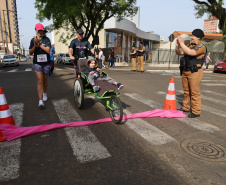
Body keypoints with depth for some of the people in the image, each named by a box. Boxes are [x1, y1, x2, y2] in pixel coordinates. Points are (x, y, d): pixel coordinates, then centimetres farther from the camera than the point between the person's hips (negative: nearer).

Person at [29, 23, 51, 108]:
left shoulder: (46, 39, -1)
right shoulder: (33, 40, 7)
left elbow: (48, 50, -13)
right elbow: (30, 53, 5)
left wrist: (39, 44, -17)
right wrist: (35, 46, -11)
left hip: (46, 63, 0)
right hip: (37, 63, 0)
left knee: (45, 80, 13)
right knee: (39, 80, -12)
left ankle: (45, 93, 41)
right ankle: (40, 101, -16)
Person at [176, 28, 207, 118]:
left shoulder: (201, 47, -10)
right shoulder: (190, 45, 15)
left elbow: (190, 52, -27)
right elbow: (179, 53, 14)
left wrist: (182, 43, -21)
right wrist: (177, 46, -4)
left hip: (194, 72, -8)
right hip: (185, 71, 8)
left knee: (195, 92, -4)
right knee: (186, 91, 14)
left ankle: (196, 111, 4)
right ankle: (185, 107, 26)